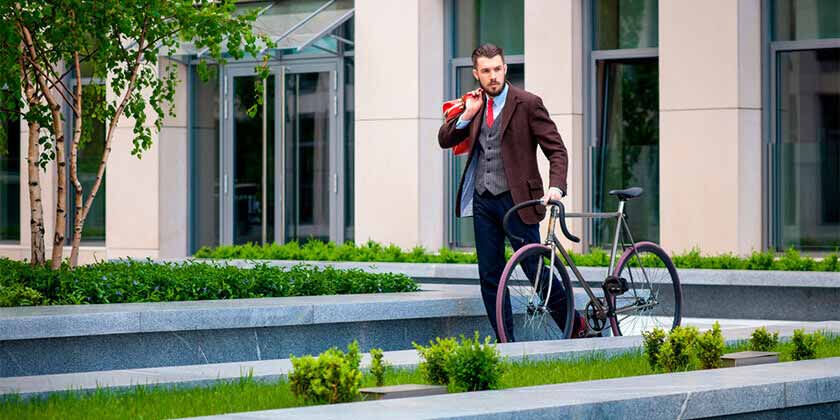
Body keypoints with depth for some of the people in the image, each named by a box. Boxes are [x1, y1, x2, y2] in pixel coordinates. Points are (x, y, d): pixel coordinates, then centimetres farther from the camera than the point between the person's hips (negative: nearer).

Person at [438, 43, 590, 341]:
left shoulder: (528, 104, -6)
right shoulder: (476, 105, 10)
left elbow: (556, 150, -8)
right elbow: (445, 140, 9)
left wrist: (556, 186, -24)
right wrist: (468, 115, -6)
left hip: (516, 199, -5)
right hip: (482, 201, 5)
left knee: (536, 270, -3)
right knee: (490, 277, 5)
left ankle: (576, 327, 14)